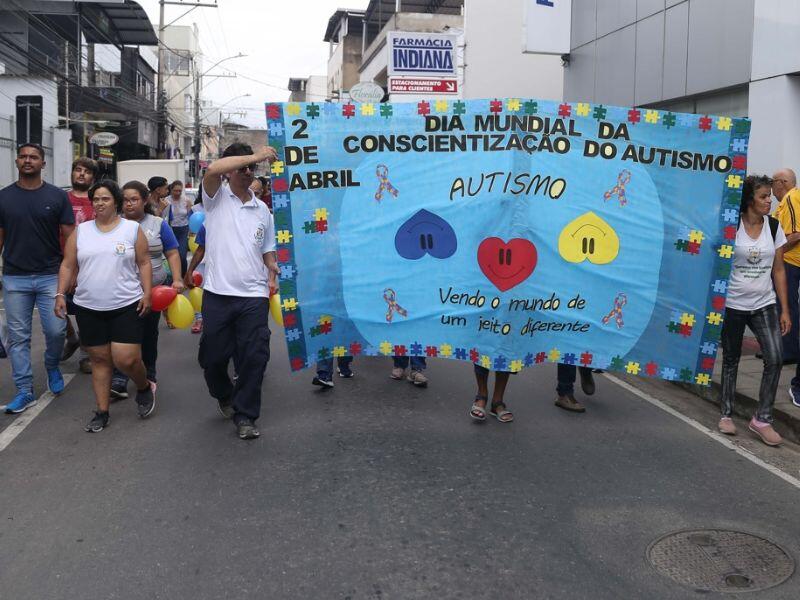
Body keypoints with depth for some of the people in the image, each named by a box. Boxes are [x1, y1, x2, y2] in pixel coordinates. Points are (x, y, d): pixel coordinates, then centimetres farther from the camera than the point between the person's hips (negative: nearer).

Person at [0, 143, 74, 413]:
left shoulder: (57, 196, 0)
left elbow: (69, 237, 1)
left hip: (50, 276, -1)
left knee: (56, 330, -2)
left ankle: (52, 366, 30)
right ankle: (24, 391, 13)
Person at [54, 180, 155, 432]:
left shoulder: (132, 229, 1)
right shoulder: (81, 231, 7)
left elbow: (144, 263, 2)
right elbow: (68, 266, 9)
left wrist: (146, 293, -7)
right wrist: (60, 294, 0)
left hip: (126, 306, -3)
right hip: (88, 308, 3)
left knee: (126, 359, -9)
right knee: (99, 359, 9)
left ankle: (145, 388, 22)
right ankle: (102, 412, 19)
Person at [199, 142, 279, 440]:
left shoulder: (262, 209, 14)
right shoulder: (217, 198, 3)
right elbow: (213, 169, -19)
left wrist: (272, 271, 0)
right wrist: (256, 155, -21)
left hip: (254, 295, 2)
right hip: (218, 293, -2)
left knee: (254, 357, -2)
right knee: (213, 355, 9)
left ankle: (245, 415, 12)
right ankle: (225, 396, 38)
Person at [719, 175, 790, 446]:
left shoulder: (774, 226, 2)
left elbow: (778, 270, 6)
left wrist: (785, 310, 4)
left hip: (764, 305, 3)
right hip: (734, 304, -3)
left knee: (774, 359, -9)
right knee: (731, 361, 9)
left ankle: (762, 419, 5)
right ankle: (727, 414, 24)